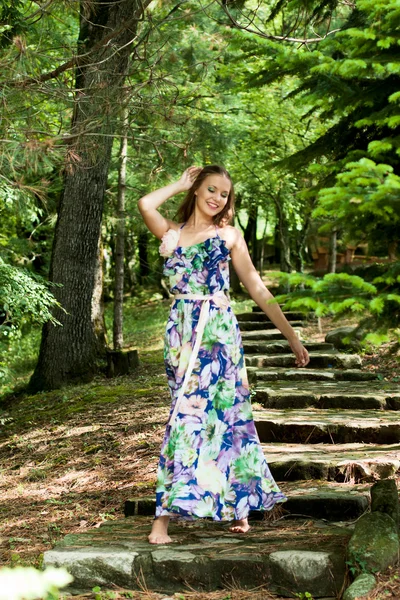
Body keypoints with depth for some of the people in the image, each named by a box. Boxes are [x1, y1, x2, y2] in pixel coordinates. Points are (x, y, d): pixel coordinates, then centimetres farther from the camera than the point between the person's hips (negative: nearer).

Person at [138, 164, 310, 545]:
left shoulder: (229, 235, 8)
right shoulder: (172, 233, 11)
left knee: (191, 413, -5)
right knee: (213, 415, 2)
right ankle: (238, 505, 10)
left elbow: (258, 290, 7)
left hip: (218, 332, -2)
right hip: (181, 335, 2)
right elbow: (146, 205, -10)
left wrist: (291, 337, 5)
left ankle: (165, 516, 0)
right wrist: (181, 184, 8)